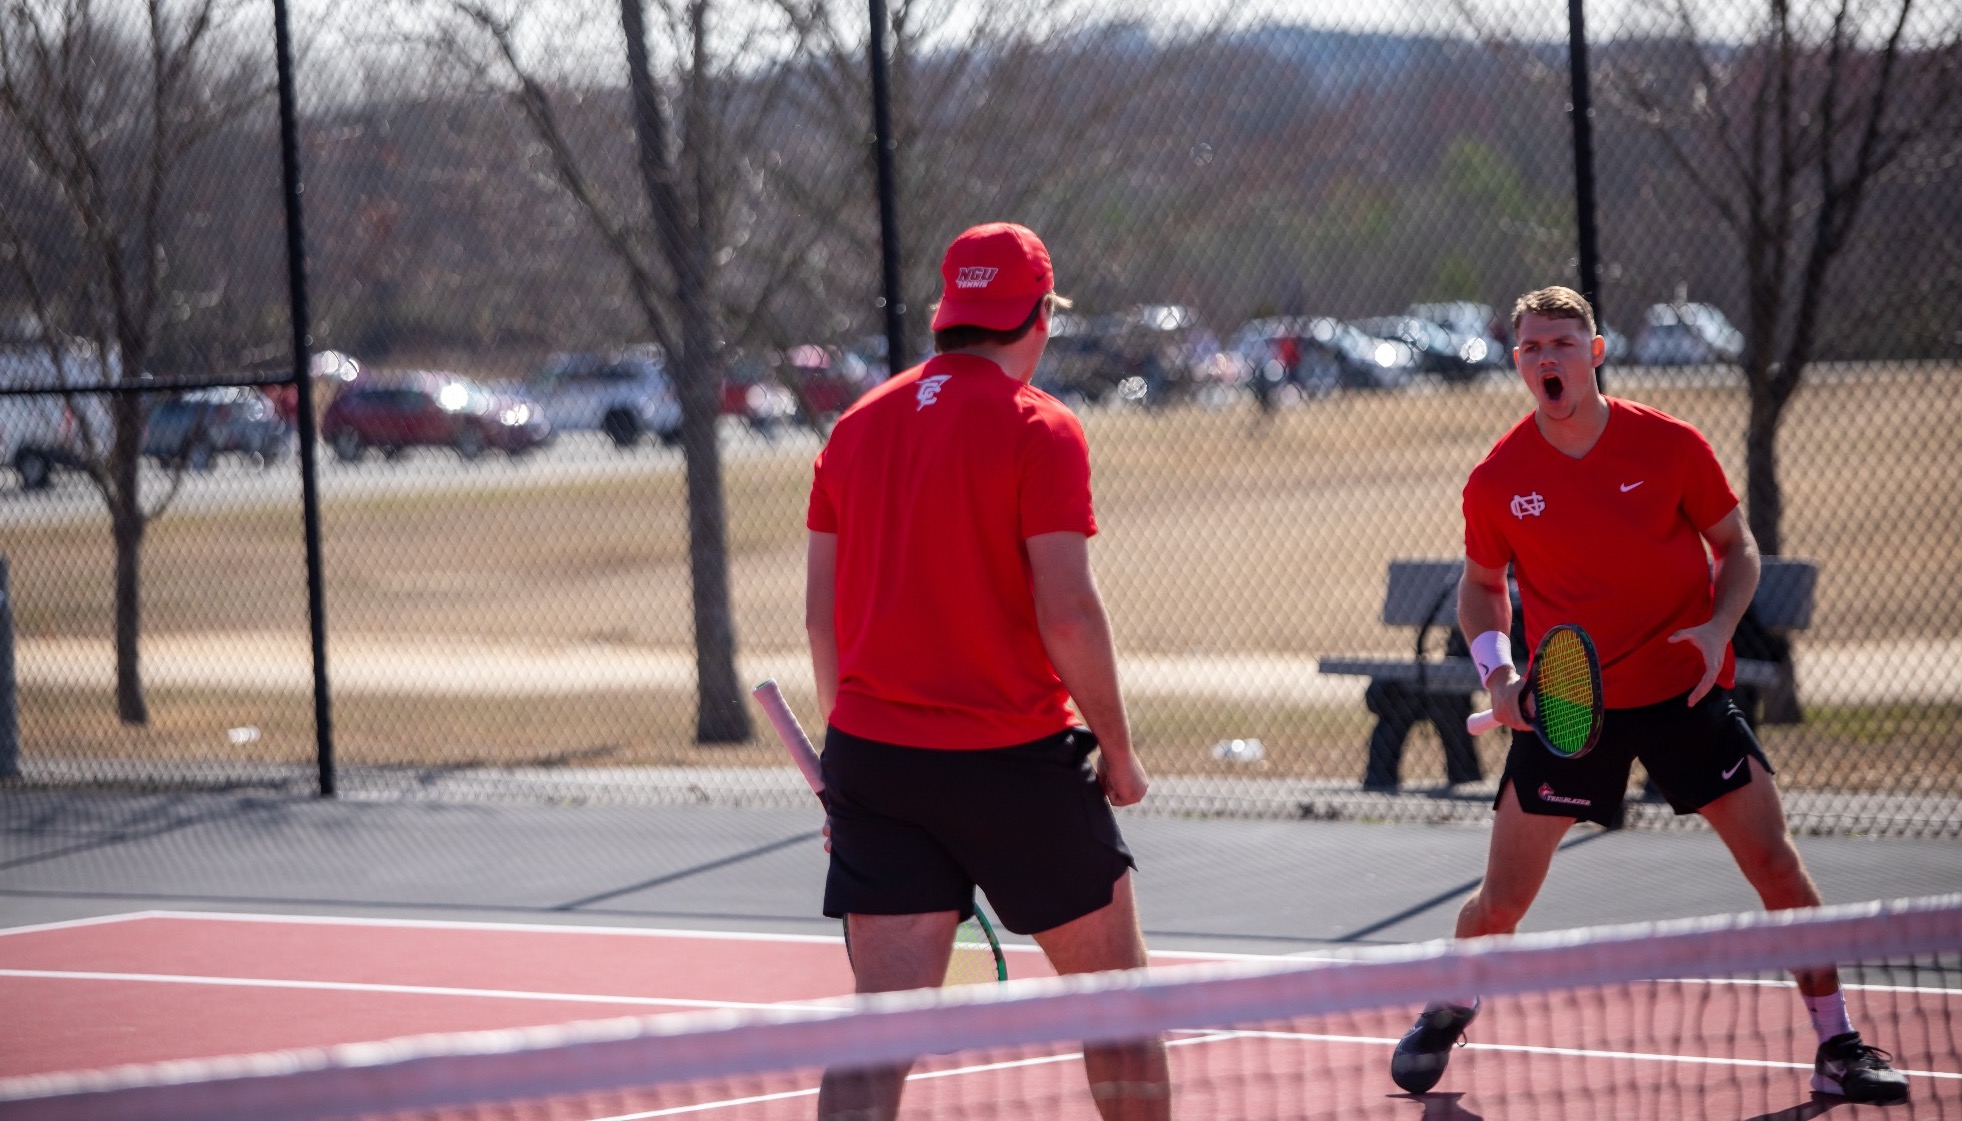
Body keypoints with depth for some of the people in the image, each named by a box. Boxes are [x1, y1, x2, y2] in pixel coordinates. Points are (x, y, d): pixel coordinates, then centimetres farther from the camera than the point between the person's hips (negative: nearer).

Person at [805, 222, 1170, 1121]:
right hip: (1015, 760, -4)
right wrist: (1118, 751, -3)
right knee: (1113, 988, 14)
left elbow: (821, 612, 11)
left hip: (872, 753, 4)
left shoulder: (857, 427, 9)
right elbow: (1066, 613, -14)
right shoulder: (1038, 428, -7)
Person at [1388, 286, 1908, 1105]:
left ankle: (1838, 1049, 7)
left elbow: (1737, 546, 3)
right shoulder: (1497, 482, -6)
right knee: (1502, 898, 0)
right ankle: (1445, 1020, 29)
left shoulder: (1671, 445, -8)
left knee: (1777, 867, -6)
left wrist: (1719, 626, -15)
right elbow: (1481, 585, 10)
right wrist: (1496, 672, -8)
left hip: (1684, 689, 0)